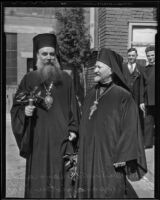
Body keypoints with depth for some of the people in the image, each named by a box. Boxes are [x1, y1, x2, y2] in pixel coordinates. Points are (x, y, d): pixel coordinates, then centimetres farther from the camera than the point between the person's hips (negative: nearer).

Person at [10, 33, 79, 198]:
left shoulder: (65, 79, 5)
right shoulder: (29, 78, 4)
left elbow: (72, 106, 4)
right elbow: (16, 106, 5)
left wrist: (73, 129, -4)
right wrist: (24, 111, -16)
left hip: (61, 137, 0)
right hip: (38, 137, 0)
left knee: (61, 177, 5)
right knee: (39, 178, 6)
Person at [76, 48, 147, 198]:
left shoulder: (123, 97, -11)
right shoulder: (90, 95, 8)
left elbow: (129, 128, -12)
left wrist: (122, 156, -14)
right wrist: (80, 152, 13)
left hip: (109, 155, -6)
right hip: (89, 155, 6)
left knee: (110, 192, 2)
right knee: (88, 190, 13)